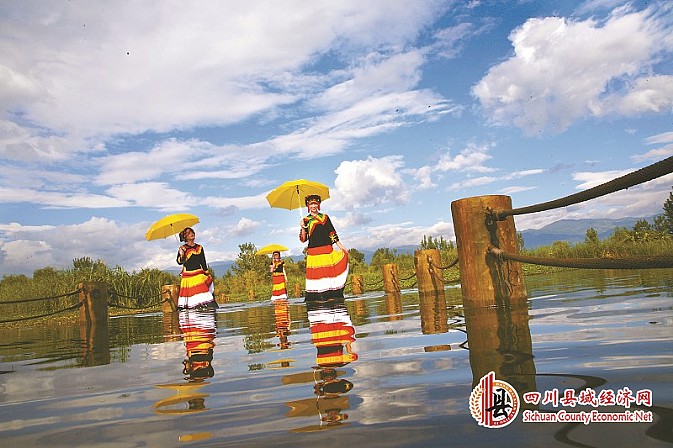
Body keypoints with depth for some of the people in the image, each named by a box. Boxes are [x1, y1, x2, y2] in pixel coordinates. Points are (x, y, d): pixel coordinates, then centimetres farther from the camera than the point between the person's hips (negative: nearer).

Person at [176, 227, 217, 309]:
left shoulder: (199, 248, 12)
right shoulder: (182, 248, 3)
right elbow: (179, 262, -9)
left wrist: (207, 275, 12)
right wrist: (181, 255, -29)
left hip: (199, 276, 2)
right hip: (188, 277, -2)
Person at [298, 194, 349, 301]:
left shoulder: (325, 217, 13)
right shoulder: (306, 220, 8)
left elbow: (332, 233, 14)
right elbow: (303, 239, 1)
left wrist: (341, 246, 10)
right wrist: (303, 228, -15)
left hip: (327, 250, 2)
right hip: (314, 253, -2)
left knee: (330, 273, -4)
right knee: (316, 275, -7)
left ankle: (332, 297, 0)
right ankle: (316, 298, -6)